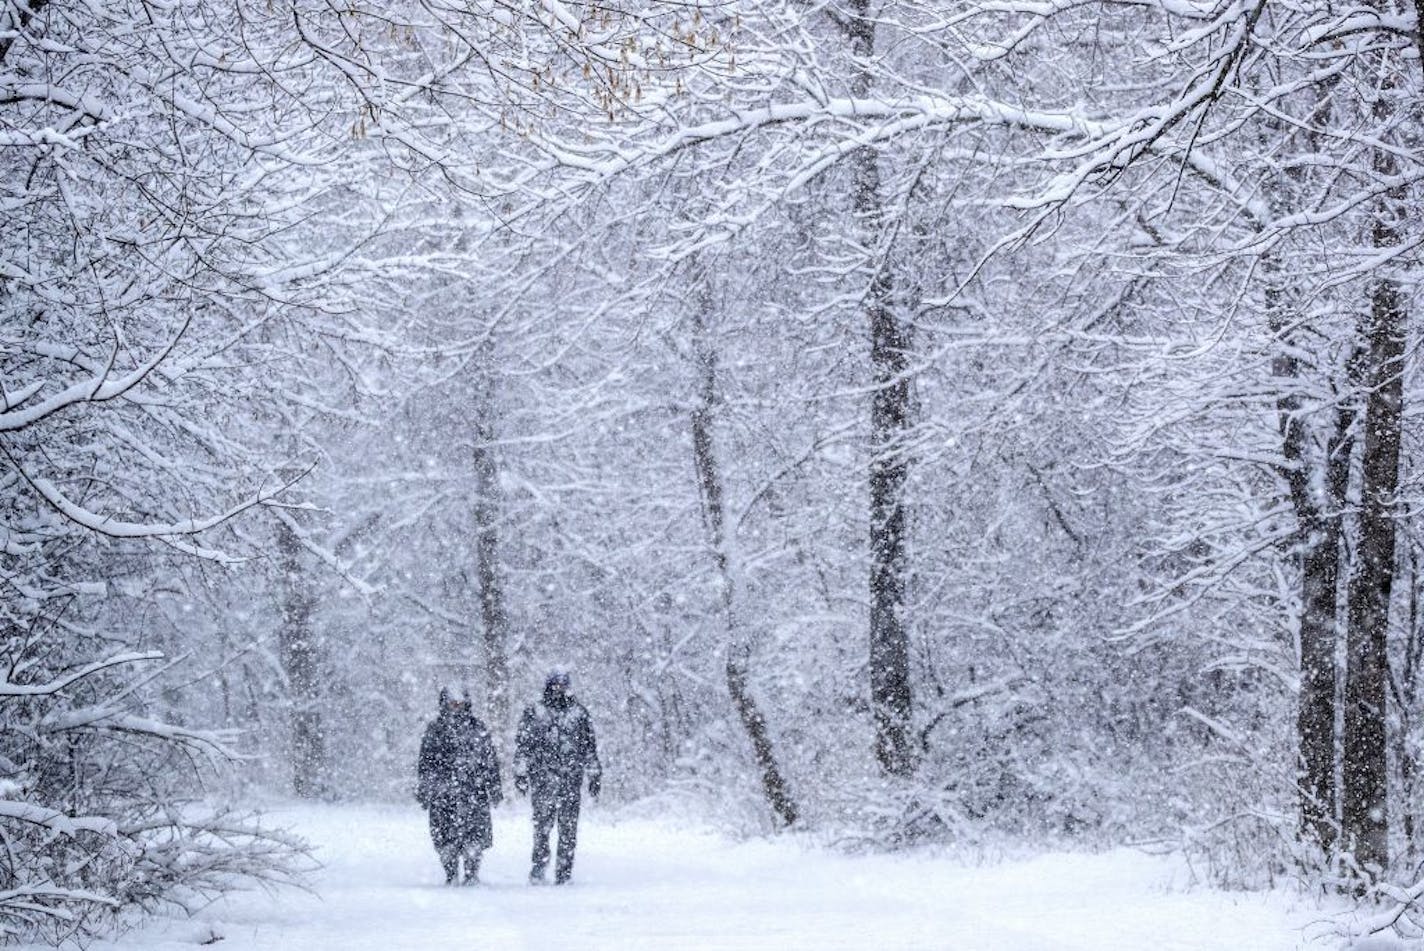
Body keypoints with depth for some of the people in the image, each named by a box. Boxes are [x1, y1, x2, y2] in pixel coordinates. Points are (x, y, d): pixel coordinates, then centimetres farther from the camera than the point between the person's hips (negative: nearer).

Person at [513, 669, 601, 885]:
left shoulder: (579, 713, 12)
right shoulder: (534, 713, 8)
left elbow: (590, 746, 16)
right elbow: (522, 745, 7)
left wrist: (594, 775, 12)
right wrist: (521, 772, 0)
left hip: (572, 778, 1)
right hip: (543, 776, -1)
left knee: (569, 827, -1)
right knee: (542, 823, -8)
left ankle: (564, 872, 3)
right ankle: (539, 864, 1)